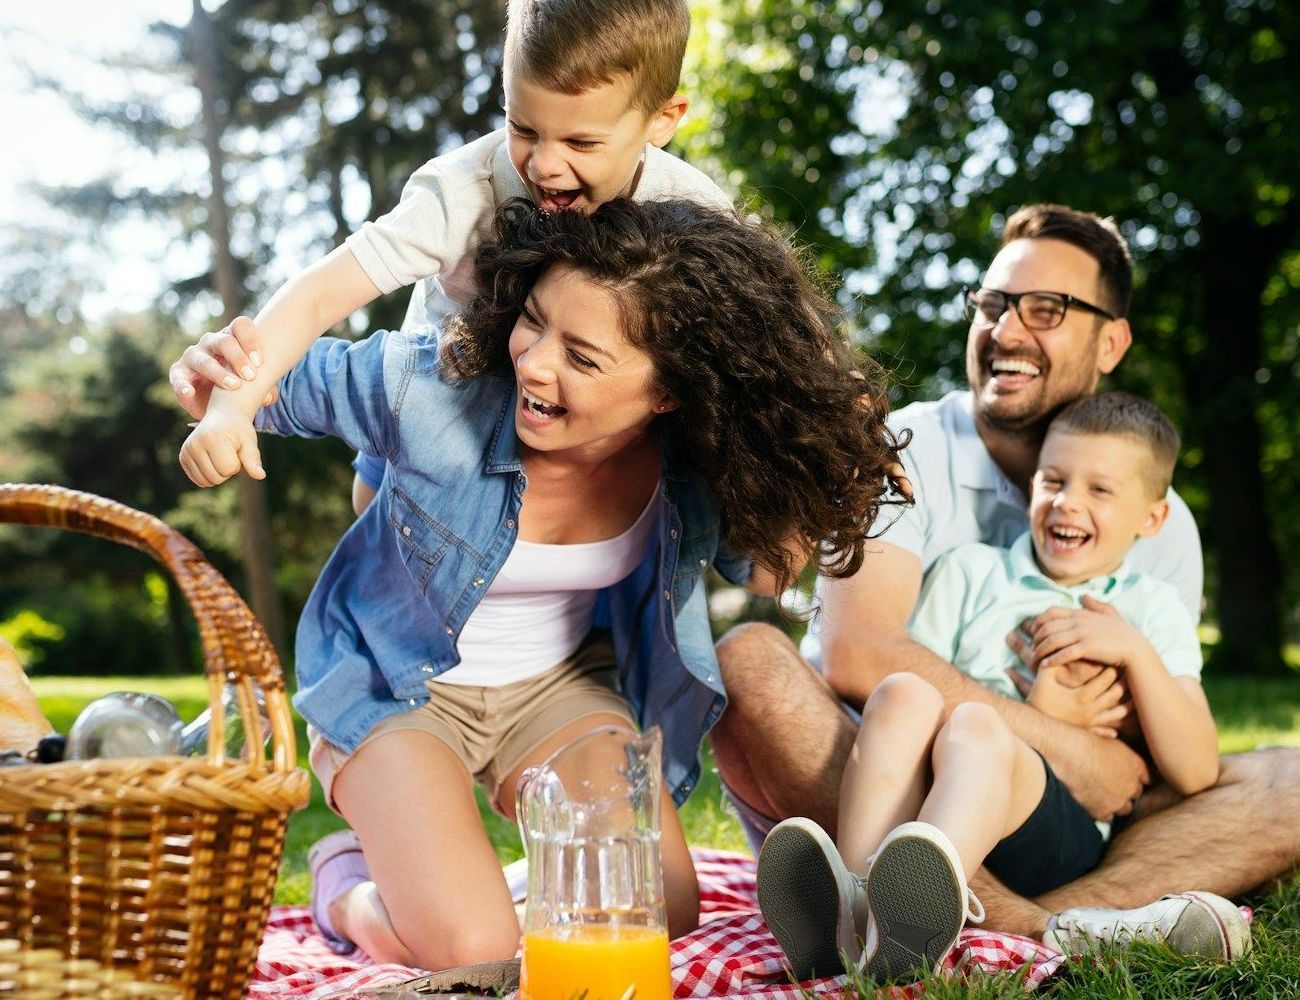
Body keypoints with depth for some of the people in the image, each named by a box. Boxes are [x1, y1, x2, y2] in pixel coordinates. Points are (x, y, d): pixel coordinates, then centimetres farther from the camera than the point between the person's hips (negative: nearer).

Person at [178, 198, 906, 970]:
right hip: (394, 684, -3)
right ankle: (348, 882, 15)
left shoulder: (691, 458, -21)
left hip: (562, 682, 3)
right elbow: (284, 381, -14)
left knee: (664, 920, -11)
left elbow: (766, 569, -5)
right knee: (471, 950, -20)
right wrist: (227, 406, -38)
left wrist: (821, 462, -23)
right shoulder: (434, 388, -30)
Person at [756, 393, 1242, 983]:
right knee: (902, 693, -29)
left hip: (1064, 830, -2)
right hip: (915, 802, 2)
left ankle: (914, 912, -64)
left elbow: (1195, 773, 8)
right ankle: (857, 899, -50)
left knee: (975, 729, -34)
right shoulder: (971, 570, 23)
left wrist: (1134, 650, -2)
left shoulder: (1152, 609, 20)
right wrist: (1033, 716, -2)